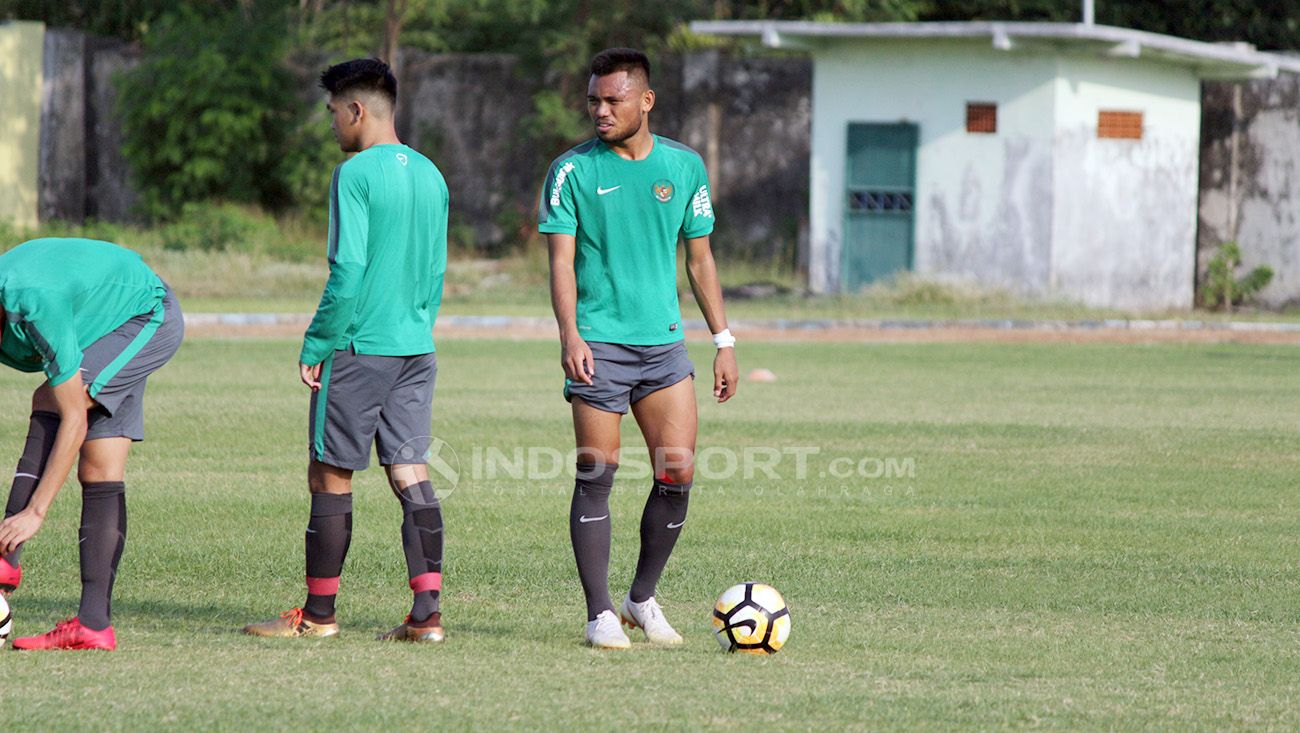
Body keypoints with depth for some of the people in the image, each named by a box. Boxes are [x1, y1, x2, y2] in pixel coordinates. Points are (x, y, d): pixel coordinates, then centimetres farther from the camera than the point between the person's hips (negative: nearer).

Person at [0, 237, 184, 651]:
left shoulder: (36, 305, -38)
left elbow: (74, 421, -34)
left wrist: (34, 512, -34)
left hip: (151, 318, -8)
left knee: (48, 403, -25)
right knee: (99, 474, -3)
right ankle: (94, 624, -6)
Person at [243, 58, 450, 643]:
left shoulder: (355, 176, -13)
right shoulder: (430, 176, 11)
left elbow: (348, 273, -18)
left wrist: (316, 345, -11)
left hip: (359, 347, -7)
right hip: (416, 348, 7)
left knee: (330, 478, 3)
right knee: (410, 474, 5)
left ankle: (318, 613, 9)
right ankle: (426, 611, -3)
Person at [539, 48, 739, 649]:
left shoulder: (684, 167, 7)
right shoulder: (573, 170, -1)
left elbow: (699, 259, 15)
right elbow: (561, 260, -6)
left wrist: (724, 341, 11)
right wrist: (569, 333, -21)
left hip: (664, 342, 3)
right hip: (598, 344, -3)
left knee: (678, 473, -3)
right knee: (596, 476, -3)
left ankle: (643, 599, 14)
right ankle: (601, 613, 4)